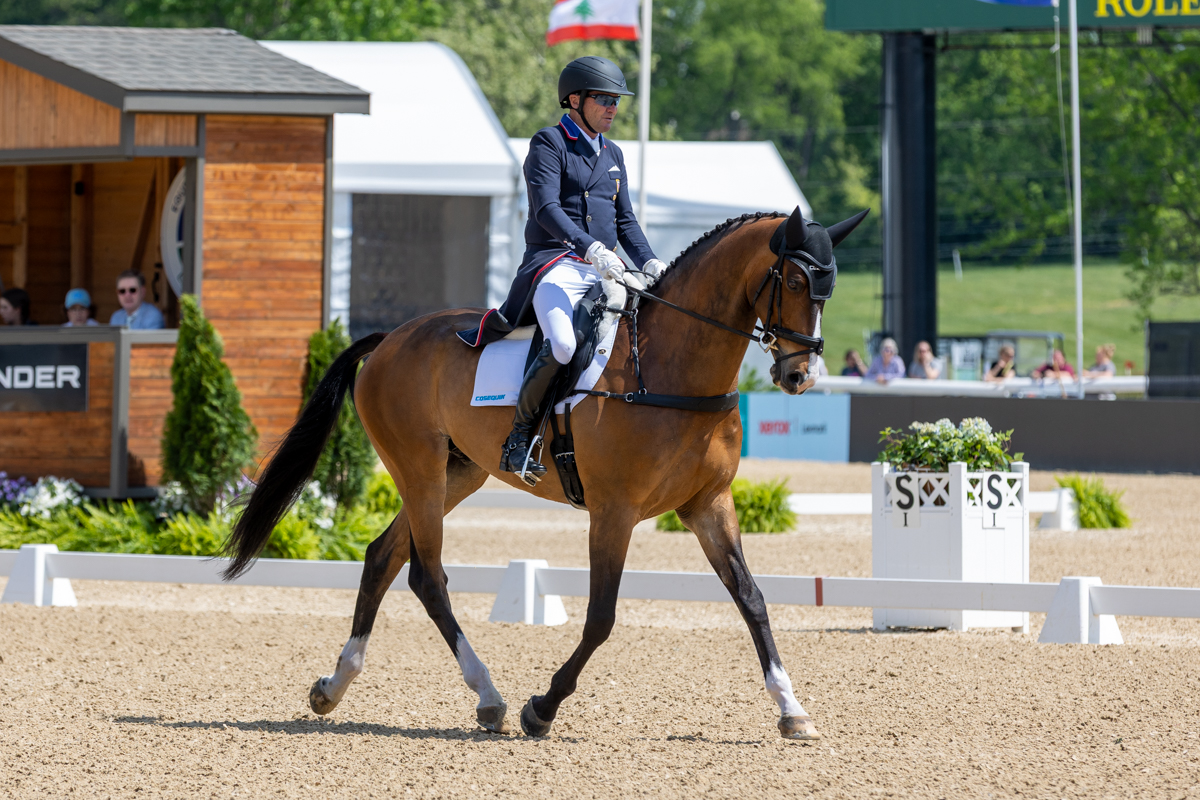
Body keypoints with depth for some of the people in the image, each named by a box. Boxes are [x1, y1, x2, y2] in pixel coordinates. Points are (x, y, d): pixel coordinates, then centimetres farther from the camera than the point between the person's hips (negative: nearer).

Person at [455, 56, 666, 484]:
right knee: (564, 344, -34)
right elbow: (547, 207, -15)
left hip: (603, 271, 8)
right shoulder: (549, 144, -1)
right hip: (555, 266, -8)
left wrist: (648, 262, 1)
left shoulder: (612, 155, 22)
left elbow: (625, 221, 21)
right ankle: (520, 432, -16)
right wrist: (592, 249, -28)